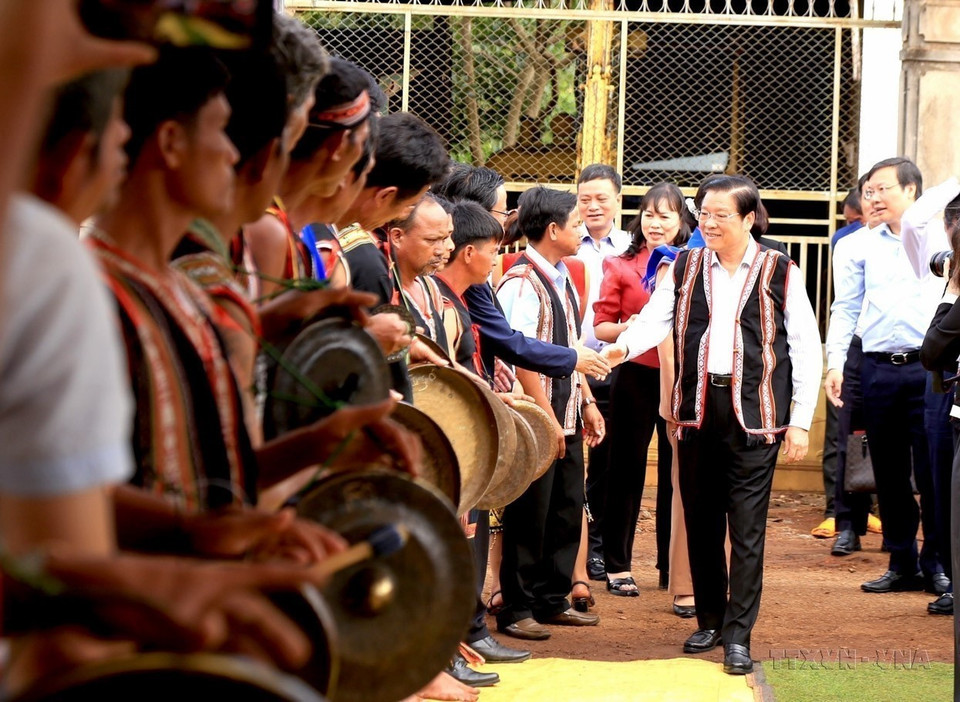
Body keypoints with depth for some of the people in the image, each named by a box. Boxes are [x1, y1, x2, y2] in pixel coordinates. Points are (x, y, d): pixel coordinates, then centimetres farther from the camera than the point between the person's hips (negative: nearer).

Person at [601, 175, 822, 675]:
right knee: (700, 519, 9)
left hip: (755, 413, -3)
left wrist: (800, 422, -4)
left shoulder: (779, 273, 1)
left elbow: (806, 348, 1)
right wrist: (622, 348, -24)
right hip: (697, 407, 3)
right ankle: (710, 619, 22)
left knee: (747, 526, -6)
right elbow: (654, 319, -2)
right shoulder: (684, 268, 9)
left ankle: (738, 635, -3)